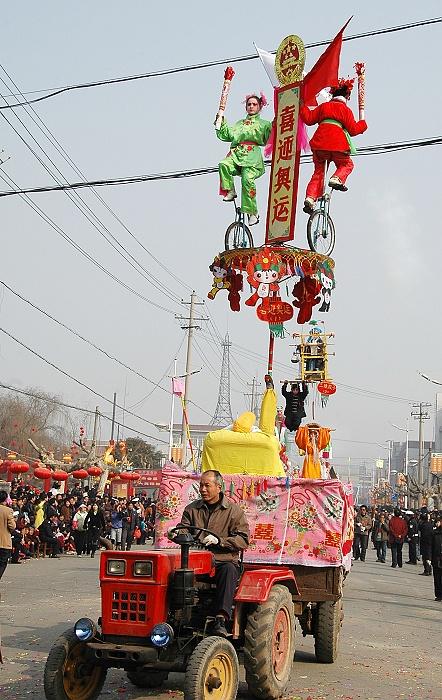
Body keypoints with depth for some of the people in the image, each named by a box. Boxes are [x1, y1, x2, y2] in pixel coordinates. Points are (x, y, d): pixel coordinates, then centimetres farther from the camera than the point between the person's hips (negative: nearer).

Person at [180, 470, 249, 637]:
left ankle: (221, 620, -44)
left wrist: (219, 540, -16)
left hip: (224, 561, -2)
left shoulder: (233, 510, 6)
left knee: (228, 570, -37)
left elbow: (243, 540, -1)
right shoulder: (191, 509, 16)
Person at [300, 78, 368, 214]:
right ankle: (337, 179, -12)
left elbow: (309, 119, 15)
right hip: (338, 144, -3)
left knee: (319, 171, 13)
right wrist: (363, 123, 20)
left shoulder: (323, 106, 18)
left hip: (319, 142, 3)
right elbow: (353, 130, 3)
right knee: (346, 164, 20)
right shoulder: (345, 109, 8)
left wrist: (302, 107, 27)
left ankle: (310, 197, -4)